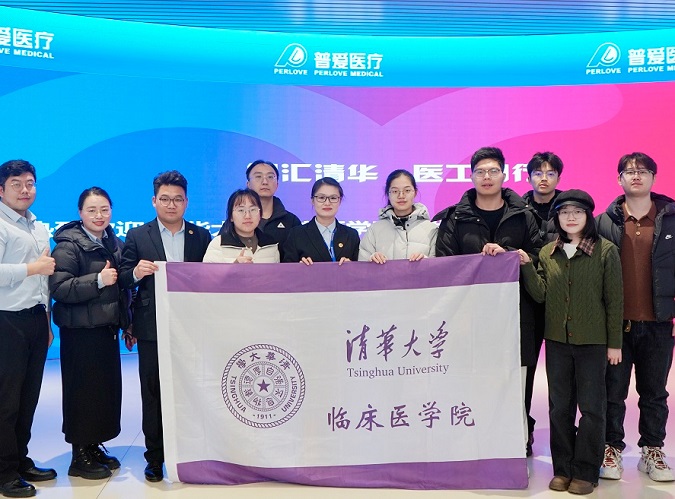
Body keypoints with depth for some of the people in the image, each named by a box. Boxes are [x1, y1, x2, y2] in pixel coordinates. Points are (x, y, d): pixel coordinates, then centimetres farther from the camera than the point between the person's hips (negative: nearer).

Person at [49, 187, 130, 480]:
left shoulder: (115, 244, 12)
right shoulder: (68, 245, -9)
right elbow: (58, 287, -19)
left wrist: (127, 323, 17)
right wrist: (98, 280, -23)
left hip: (107, 327, 7)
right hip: (81, 331, -6)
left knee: (108, 387, 9)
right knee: (83, 390, 1)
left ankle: (95, 446, 25)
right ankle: (80, 457, 14)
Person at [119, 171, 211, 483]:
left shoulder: (201, 236, 7)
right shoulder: (137, 236, 5)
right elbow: (123, 279, 2)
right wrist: (136, 273, -19)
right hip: (152, 329, -1)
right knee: (153, 394, 6)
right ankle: (155, 457, 18)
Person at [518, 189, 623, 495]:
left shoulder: (606, 251, -4)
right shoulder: (547, 253, 6)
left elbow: (614, 300, -4)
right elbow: (540, 295, -1)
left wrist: (614, 343, -4)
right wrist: (526, 267, -13)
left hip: (592, 341, -3)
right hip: (557, 340, 4)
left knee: (591, 407, 5)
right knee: (559, 407, 10)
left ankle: (585, 472, 17)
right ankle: (562, 469, 21)